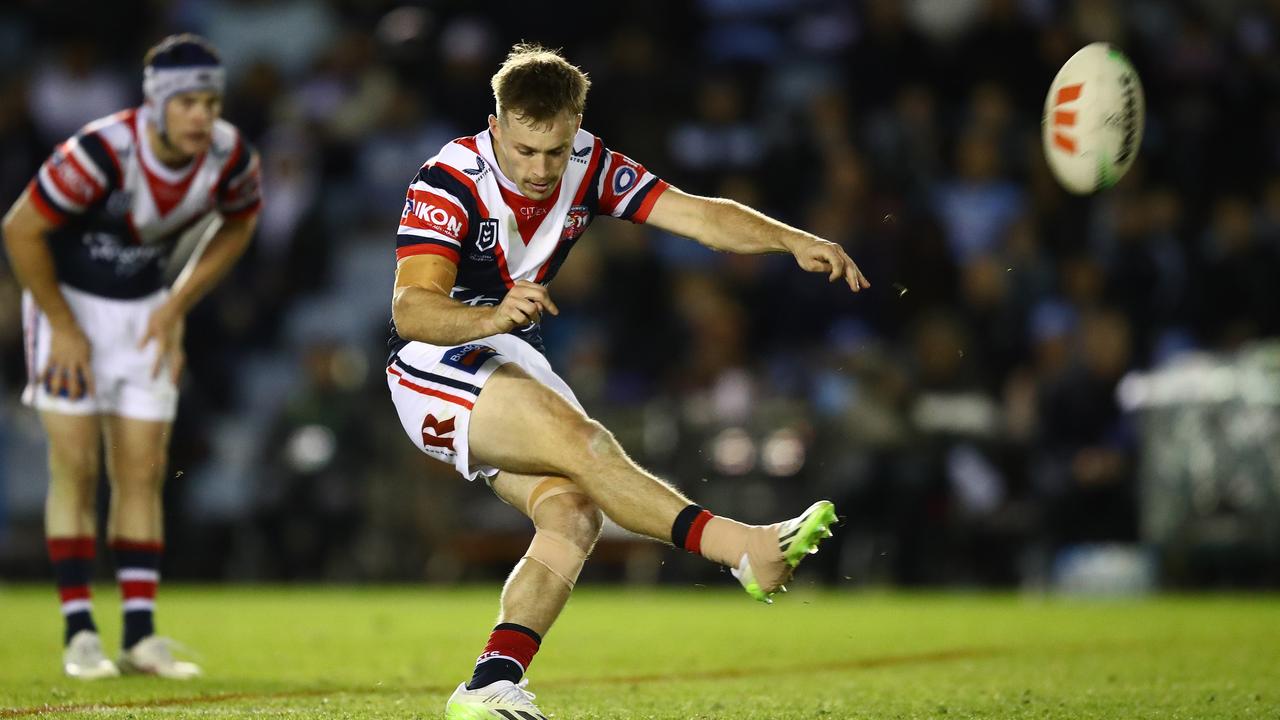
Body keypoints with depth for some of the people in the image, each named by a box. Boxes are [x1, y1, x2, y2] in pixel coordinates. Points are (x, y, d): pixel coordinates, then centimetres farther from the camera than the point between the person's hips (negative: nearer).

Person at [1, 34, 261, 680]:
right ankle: (79, 634, -6)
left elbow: (237, 226, 6)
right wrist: (64, 329, -14)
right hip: (68, 300, -4)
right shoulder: (100, 153, -31)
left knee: (142, 474, 0)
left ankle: (140, 633, 1)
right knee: (75, 467, -9)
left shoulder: (230, 157, -17)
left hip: (144, 308, 4)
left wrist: (177, 307, -1)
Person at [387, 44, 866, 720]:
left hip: (517, 367, 7)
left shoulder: (589, 167, -3)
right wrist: (492, 317, -48)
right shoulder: (448, 181, -20)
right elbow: (410, 309, -29)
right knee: (579, 439, -29)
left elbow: (697, 214, -8)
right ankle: (744, 550, -36)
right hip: (435, 365, -7)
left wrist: (794, 241, -24)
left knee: (574, 514, -17)